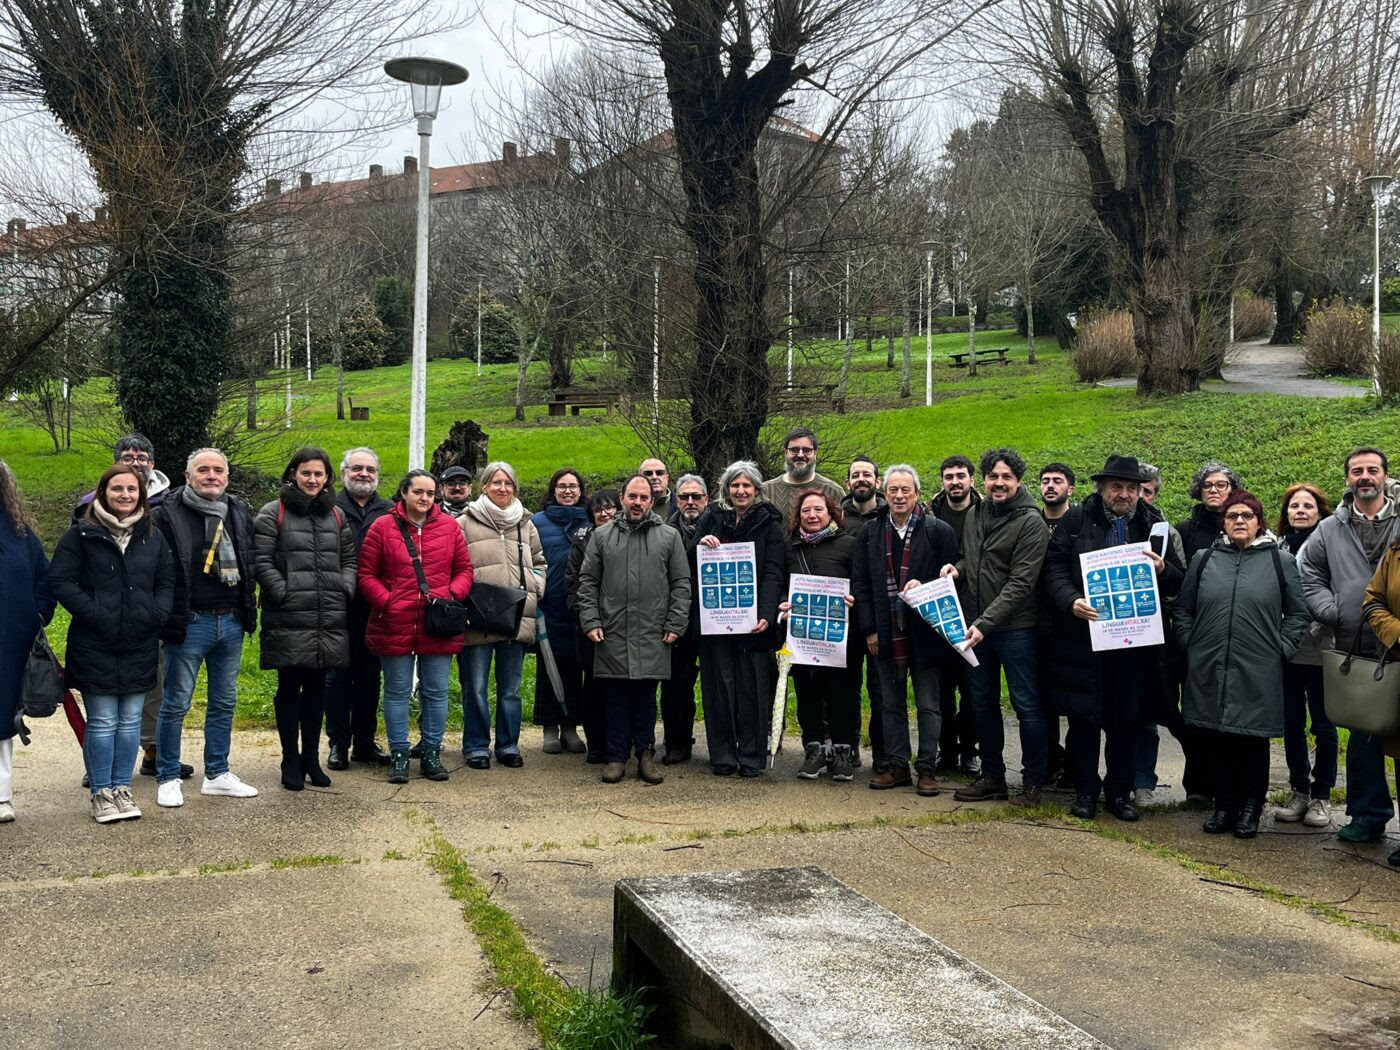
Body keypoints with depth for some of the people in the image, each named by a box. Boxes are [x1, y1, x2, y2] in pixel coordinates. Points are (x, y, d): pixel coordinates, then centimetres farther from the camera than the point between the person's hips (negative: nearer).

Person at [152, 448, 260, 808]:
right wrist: (167, 617, -13)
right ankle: (167, 778, 14)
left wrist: (249, 609, 9)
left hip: (231, 622, 5)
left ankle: (218, 774, 23)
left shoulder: (239, 512, 10)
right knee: (176, 704, 3)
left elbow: (251, 564, 17)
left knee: (224, 703, 13)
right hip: (190, 623, -5)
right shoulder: (168, 513, -7)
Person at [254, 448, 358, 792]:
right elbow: (262, 561, -7)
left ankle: (311, 757, 22)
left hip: (329, 621, 5)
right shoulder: (273, 513, 0)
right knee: (289, 688, 3)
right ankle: (291, 761, 13)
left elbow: (350, 559, 18)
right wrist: (283, 593, -14)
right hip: (288, 620, -4)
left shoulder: (336, 516, 15)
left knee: (316, 688, 12)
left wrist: (345, 591, 3)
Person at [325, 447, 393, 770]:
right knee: (337, 675, 5)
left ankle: (365, 742, 20)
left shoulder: (390, 513, 9)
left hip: (375, 609, 3)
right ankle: (338, 743, 14)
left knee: (369, 676, 10)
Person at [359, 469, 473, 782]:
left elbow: (464, 569, 9)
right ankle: (399, 755, 18)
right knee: (397, 691, 8)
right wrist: (386, 602, -12)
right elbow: (366, 574, -1)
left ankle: (432, 754, 20)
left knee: (436, 692, 8)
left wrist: (452, 595, -8)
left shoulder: (449, 526, 5)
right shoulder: (383, 526, -1)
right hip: (394, 625, -2)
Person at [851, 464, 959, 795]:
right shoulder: (870, 532, 6)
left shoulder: (938, 531, -4)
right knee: (891, 703, 11)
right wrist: (869, 628, -1)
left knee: (928, 705, 5)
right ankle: (897, 765, 21)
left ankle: (927, 769, 14)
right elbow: (859, 582, 5)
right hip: (886, 632, 3)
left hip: (924, 631, -3)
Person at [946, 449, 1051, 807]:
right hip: (975, 625, 7)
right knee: (983, 703, 13)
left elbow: (1020, 583, -17)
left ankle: (1033, 782, 12)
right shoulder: (975, 516, 10)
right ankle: (992, 777, 25)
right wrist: (958, 568, 0)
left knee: (1027, 706, 0)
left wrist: (985, 622, -21)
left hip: (1013, 627, -7)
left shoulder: (1031, 523, -11)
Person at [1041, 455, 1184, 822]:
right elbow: (1055, 569, -2)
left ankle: (1119, 791, 22)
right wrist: (1071, 601, -20)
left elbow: (1178, 584, 9)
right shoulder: (1076, 522, 2)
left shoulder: (1154, 525, 8)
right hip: (1083, 637, -2)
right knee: (1084, 717, 4)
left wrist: (1162, 569, -13)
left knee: (1126, 720, 8)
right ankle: (1085, 790, 17)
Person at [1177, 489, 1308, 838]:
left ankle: (1250, 809, 20)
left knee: (1254, 743, 6)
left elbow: (1297, 613, 6)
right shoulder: (1204, 559, 8)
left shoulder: (1280, 561, 3)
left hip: (1258, 674, -2)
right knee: (1220, 743, 8)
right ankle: (1224, 806, 20)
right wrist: (1191, 645, 6)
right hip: (1210, 670, 2)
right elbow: (1184, 609, 14)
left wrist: (1280, 649, -2)